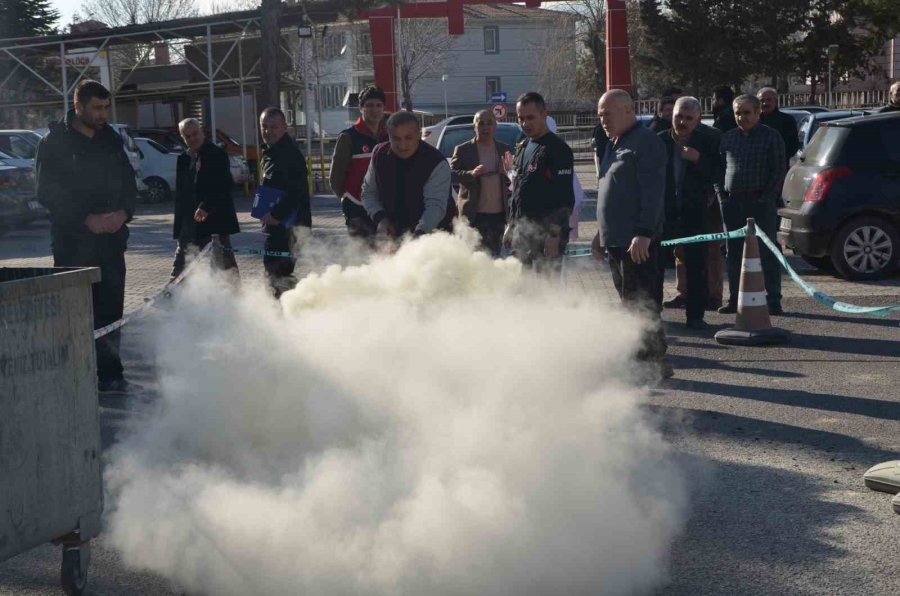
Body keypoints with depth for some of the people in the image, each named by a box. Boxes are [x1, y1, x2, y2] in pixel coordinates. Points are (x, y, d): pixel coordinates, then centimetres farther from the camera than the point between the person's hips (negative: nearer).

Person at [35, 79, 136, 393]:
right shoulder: (54, 143, -1)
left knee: (110, 308, 2)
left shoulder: (111, 141, 13)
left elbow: (128, 183, 15)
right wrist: (86, 220, -14)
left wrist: (123, 212, -5)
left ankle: (110, 373, 8)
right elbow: (47, 193, -5)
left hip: (111, 238, 4)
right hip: (72, 240, -4)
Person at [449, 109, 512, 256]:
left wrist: (507, 171, -12)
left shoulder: (504, 149, 11)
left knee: (495, 254, 12)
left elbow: (511, 181, 11)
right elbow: (451, 174, -7)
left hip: (499, 213, 4)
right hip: (474, 214, -4)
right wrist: (471, 174, -24)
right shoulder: (463, 150, 0)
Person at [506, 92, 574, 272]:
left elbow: (565, 198, -16)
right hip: (522, 234, 8)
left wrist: (555, 235, -21)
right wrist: (511, 225, 19)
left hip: (546, 236, -8)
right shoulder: (523, 147, 16)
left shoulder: (557, 150, -11)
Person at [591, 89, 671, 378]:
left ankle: (653, 360, -4)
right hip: (616, 240, 10)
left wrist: (643, 233, -25)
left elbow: (653, 192, -18)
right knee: (630, 302, 12)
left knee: (641, 301, -8)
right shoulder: (615, 144, 20)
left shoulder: (646, 142, -10)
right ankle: (641, 358, 18)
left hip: (638, 242, -10)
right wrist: (602, 232, 23)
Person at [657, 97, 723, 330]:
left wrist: (698, 159, -19)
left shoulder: (708, 141, -1)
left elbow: (717, 173, -4)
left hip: (694, 212, -1)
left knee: (696, 267, 2)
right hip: (664, 212, 1)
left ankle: (695, 315, 10)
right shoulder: (660, 141, 0)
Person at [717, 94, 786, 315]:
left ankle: (773, 301, 0)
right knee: (734, 253, 8)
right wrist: (721, 194, 3)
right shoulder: (728, 138, 14)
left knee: (767, 253, -3)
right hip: (732, 203, 5)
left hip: (761, 203, -5)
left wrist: (768, 197, -11)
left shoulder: (771, 137, 1)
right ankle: (735, 299, 15)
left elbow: (779, 170, -3)